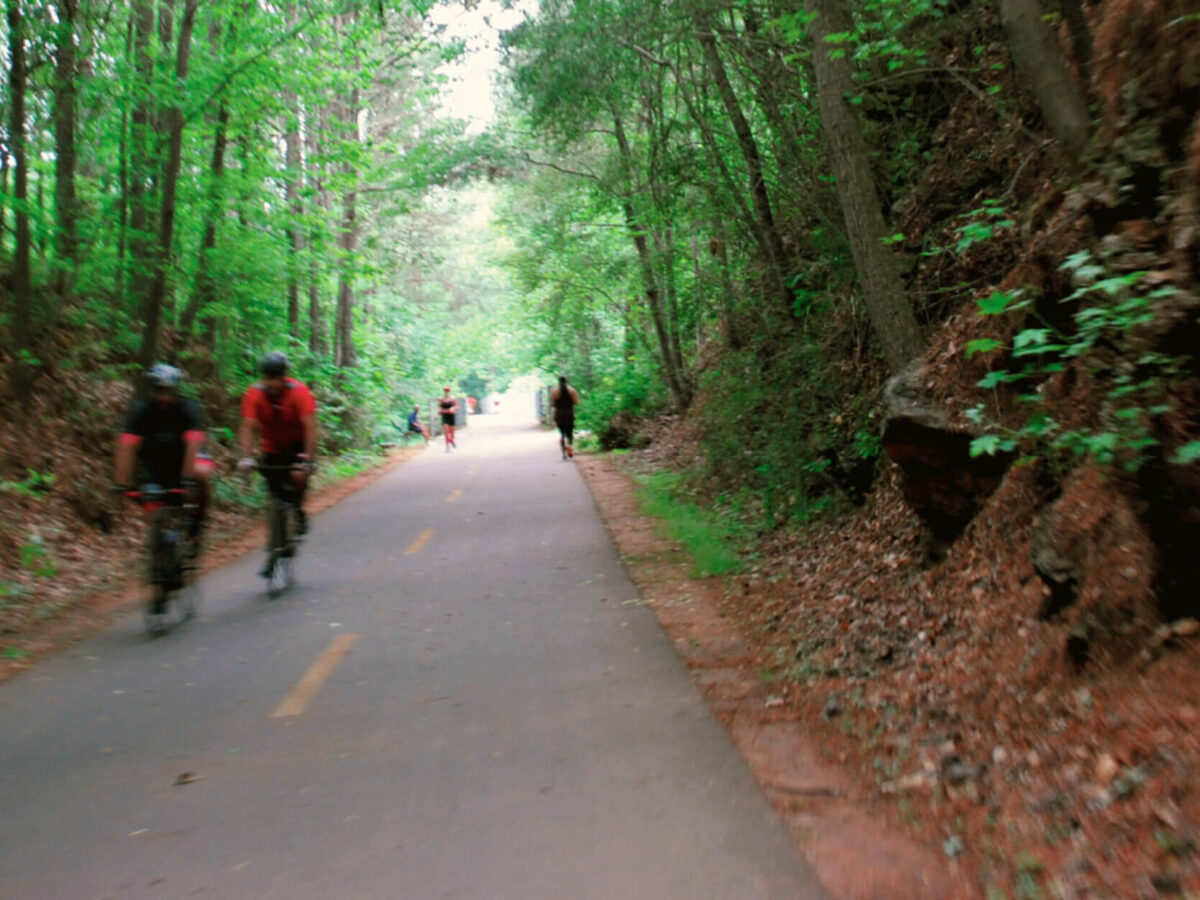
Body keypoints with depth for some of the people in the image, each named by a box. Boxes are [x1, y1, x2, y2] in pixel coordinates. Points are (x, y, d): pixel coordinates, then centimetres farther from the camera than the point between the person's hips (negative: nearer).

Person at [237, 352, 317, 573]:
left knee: (299, 475, -33)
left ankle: (299, 510, -4)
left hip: (297, 446, -2)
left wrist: (309, 458, -41)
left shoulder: (299, 392, -23)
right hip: (272, 449, 2)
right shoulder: (254, 395, -17)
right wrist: (247, 457, -38)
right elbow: (248, 427, -23)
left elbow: (309, 426, -30)